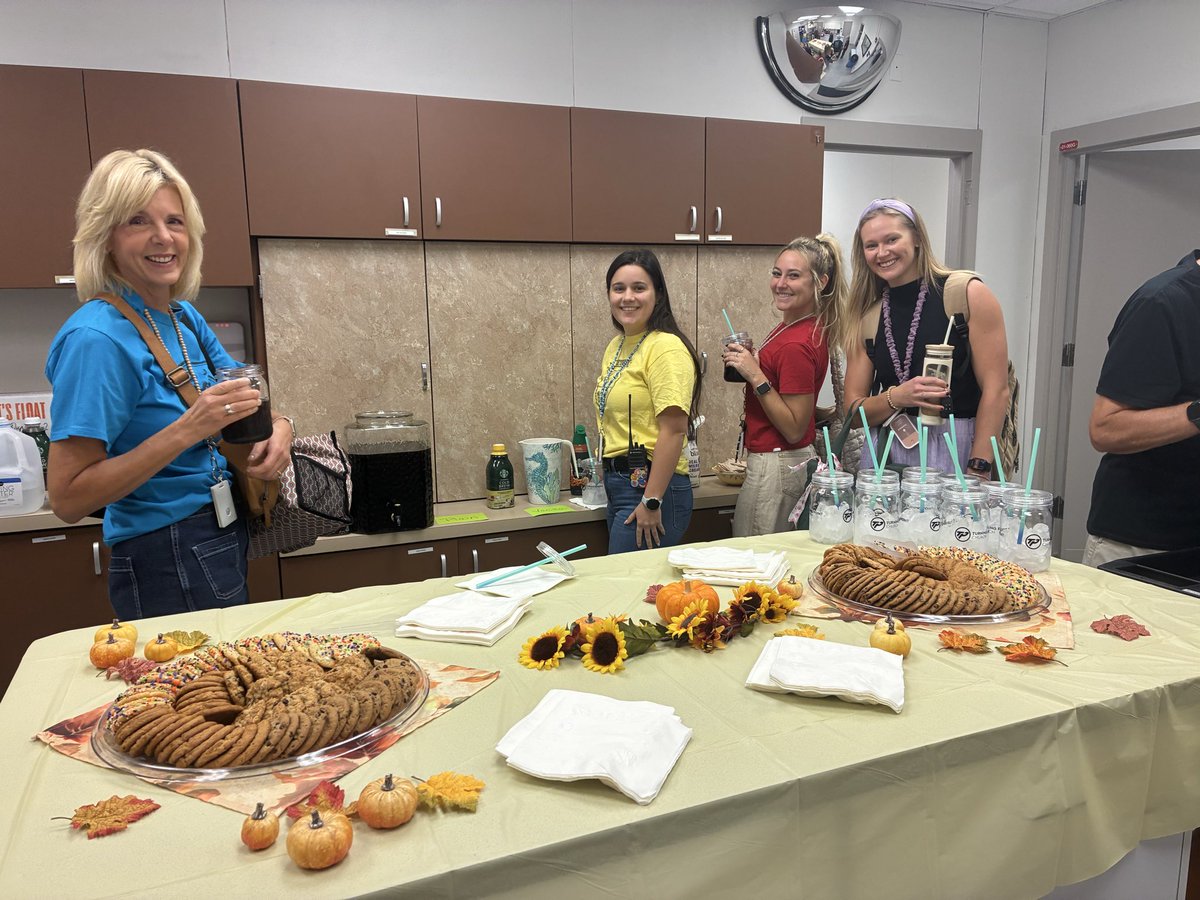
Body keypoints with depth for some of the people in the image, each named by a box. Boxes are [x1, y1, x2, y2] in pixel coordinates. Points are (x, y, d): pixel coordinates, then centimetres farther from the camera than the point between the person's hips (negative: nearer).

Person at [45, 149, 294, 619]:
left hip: (226, 543, 8)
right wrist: (188, 430, -29)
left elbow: (245, 399, 15)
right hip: (167, 566, -8)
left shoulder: (185, 317, 3)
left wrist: (278, 426, -8)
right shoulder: (96, 338, -20)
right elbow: (68, 500, -21)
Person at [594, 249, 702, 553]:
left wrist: (652, 502, -21)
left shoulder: (666, 347, -14)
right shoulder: (616, 346, 13)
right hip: (618, 483, 9)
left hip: (651, 485, -9)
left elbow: (674, 430, -21)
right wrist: (611, 478, 16)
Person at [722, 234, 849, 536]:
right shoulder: (814, 327, 6)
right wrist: (749, 361, 3)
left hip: (774, 465, -10)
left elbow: (795, 429, -20)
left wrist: (756, 377, -24)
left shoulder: (797, 345, -22)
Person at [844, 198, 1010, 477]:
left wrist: (977, 470, -14)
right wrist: (896, 397, -13)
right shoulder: (867, 317, 7)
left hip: (954, 453, -3)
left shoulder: (969, 294, -2)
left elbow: (996, 390, -7)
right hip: (885, 454, 3)